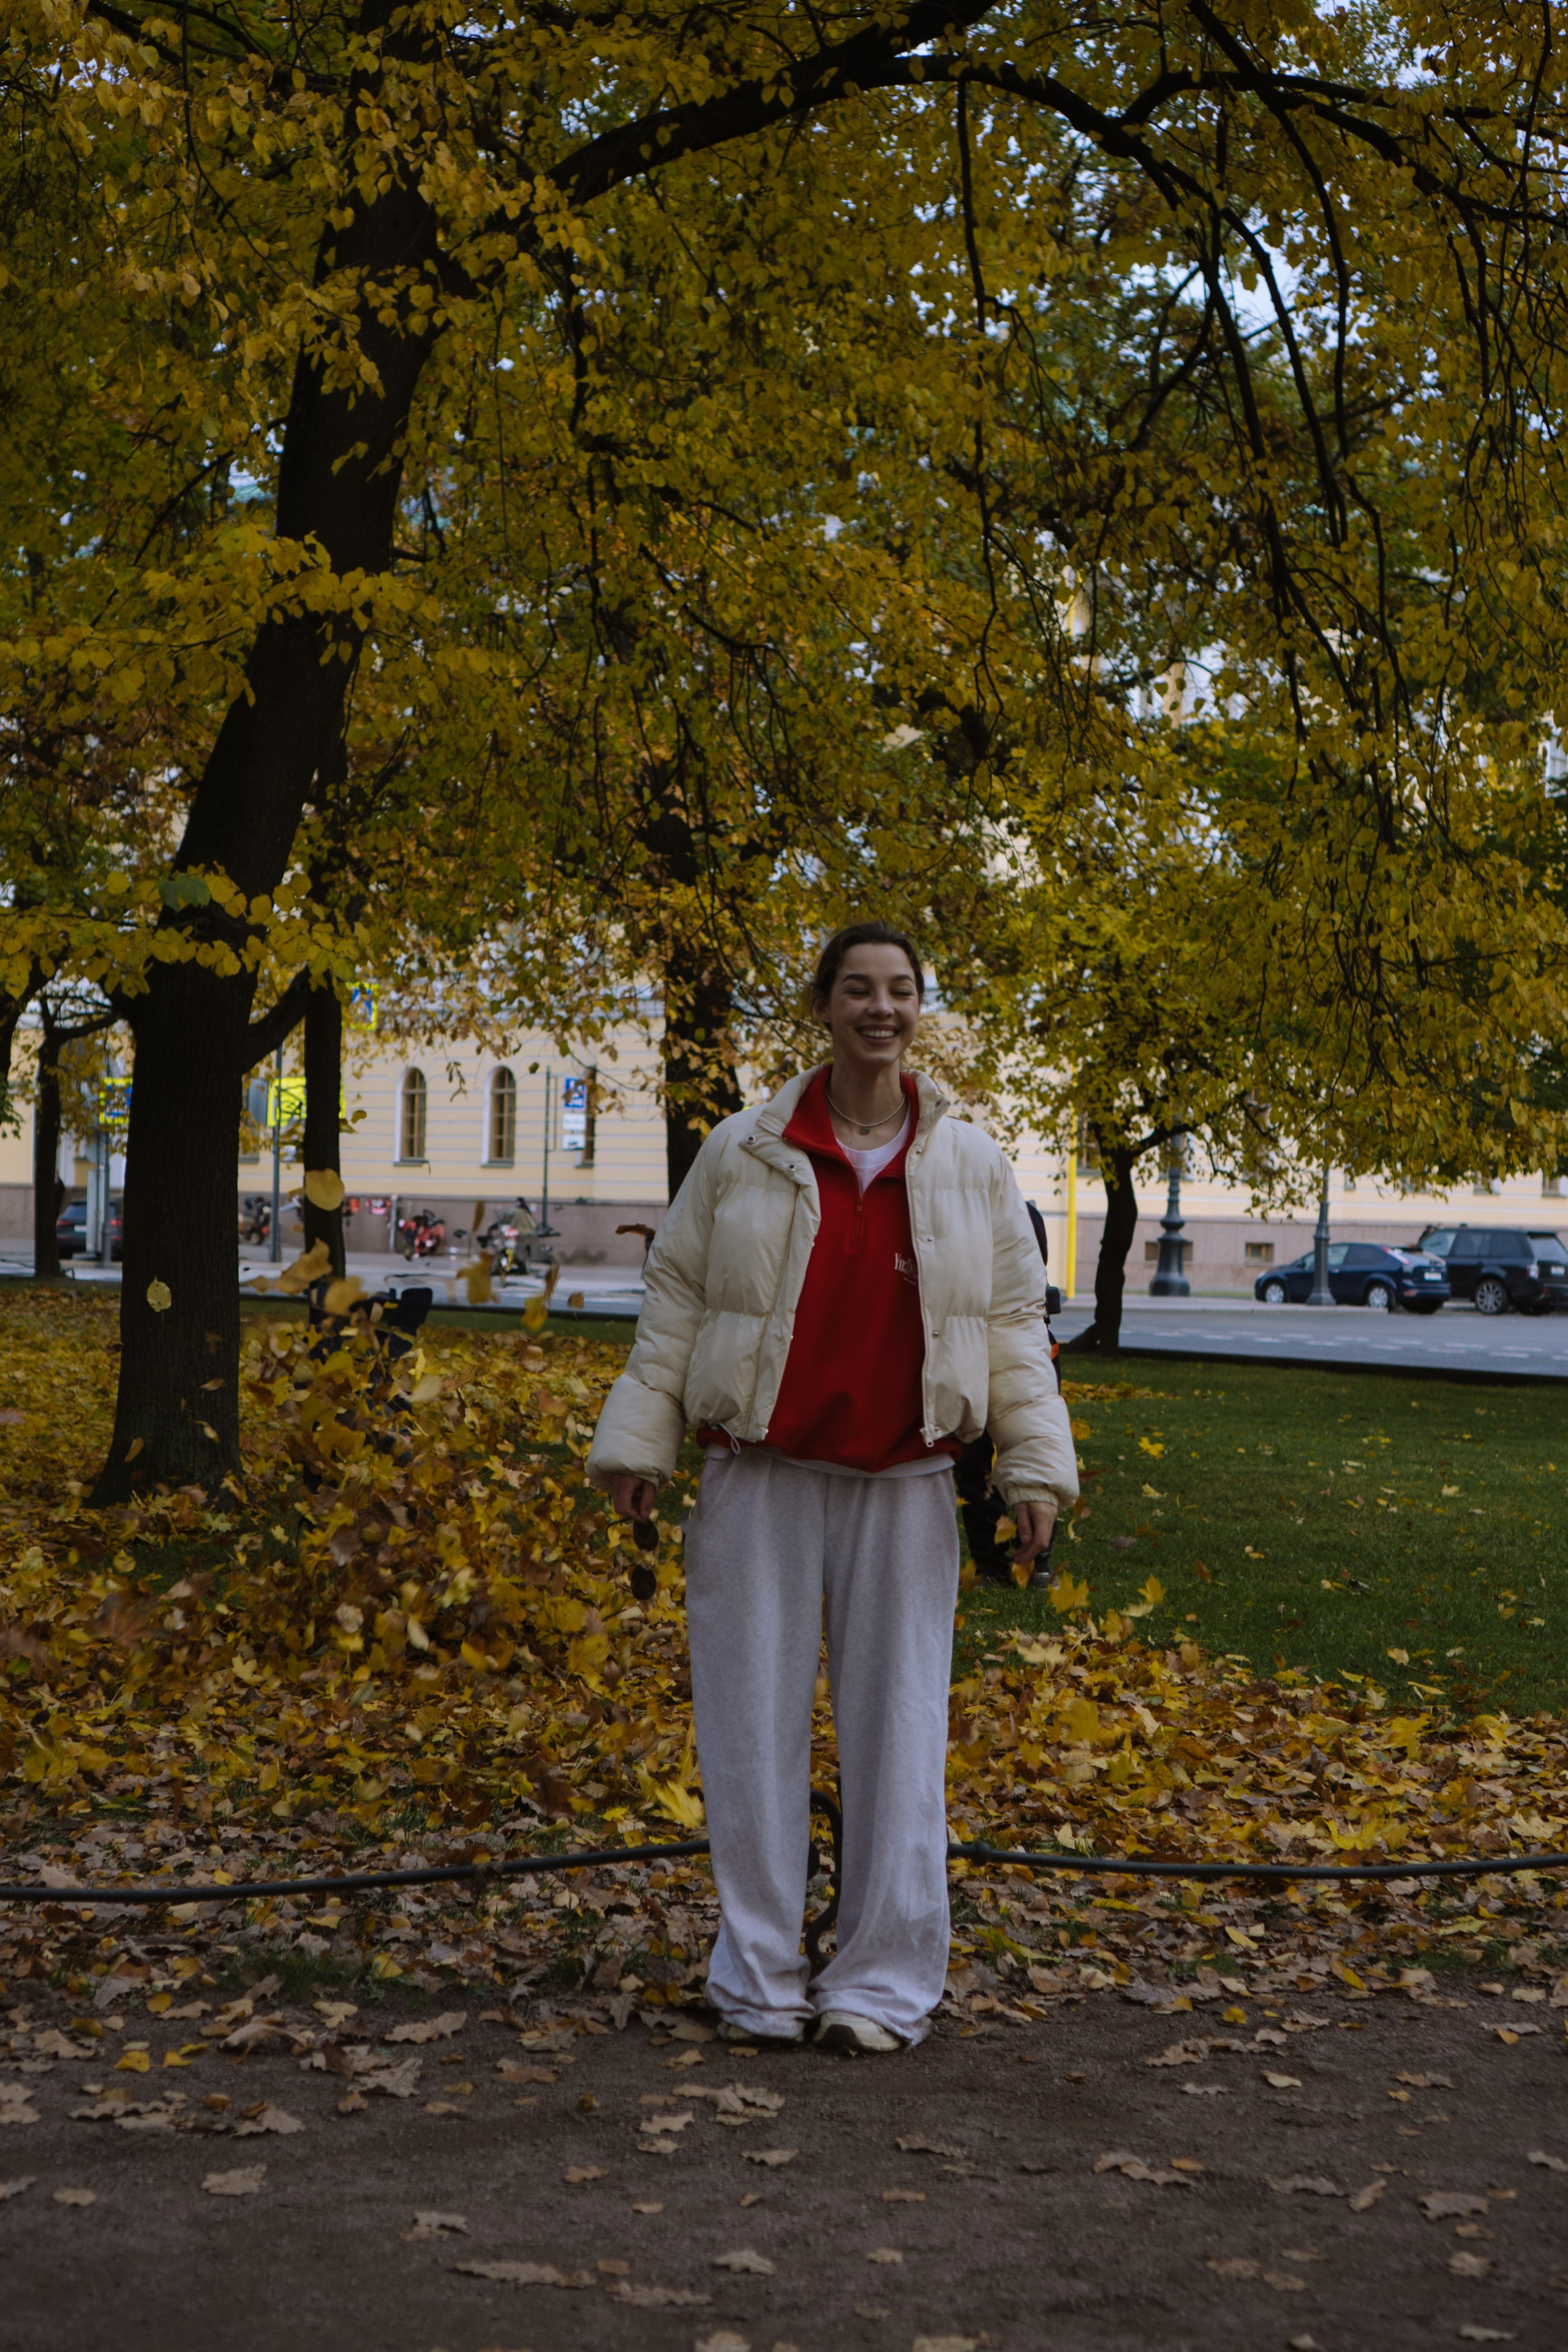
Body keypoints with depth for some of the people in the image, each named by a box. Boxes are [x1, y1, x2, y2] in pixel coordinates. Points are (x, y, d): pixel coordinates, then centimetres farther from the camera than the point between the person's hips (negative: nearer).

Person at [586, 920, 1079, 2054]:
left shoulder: (970, 1165, 6)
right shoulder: (744, 1151, 3)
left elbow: (1013, 1320, 8)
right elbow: (678, 1299, 7)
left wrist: (1036, 1465, 3)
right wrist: (637, 1441, 3)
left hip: (903, 1483, 1)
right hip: (763, 1477, 0)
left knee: (899, 1724, 3)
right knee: (756, 1722, 4)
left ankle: (883, 1983, 14)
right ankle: (761, 1979, 15)